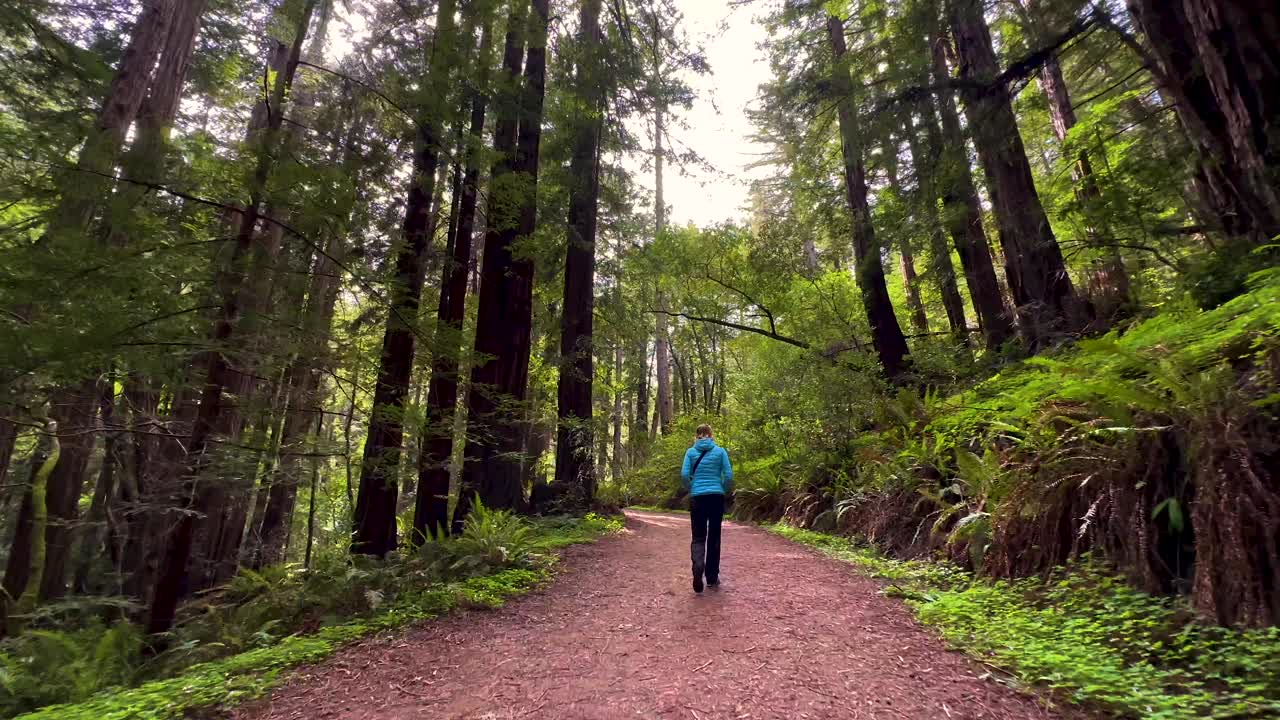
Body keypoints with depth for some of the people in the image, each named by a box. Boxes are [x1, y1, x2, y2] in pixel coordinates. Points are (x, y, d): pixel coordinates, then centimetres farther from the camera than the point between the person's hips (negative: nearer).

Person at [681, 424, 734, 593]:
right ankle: (712, 577, 17)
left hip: (697, 498, 0)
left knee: (698, 537, 5)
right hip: (716, 497, 0)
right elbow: (728, 475, -3)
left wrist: (691, 490, 10)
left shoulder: (691, 452, 2)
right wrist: (726, 492, 13)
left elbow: (684, 474, -7)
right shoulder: (720, 451, 2)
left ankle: (698, 566, -23)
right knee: (714, 536, 12)